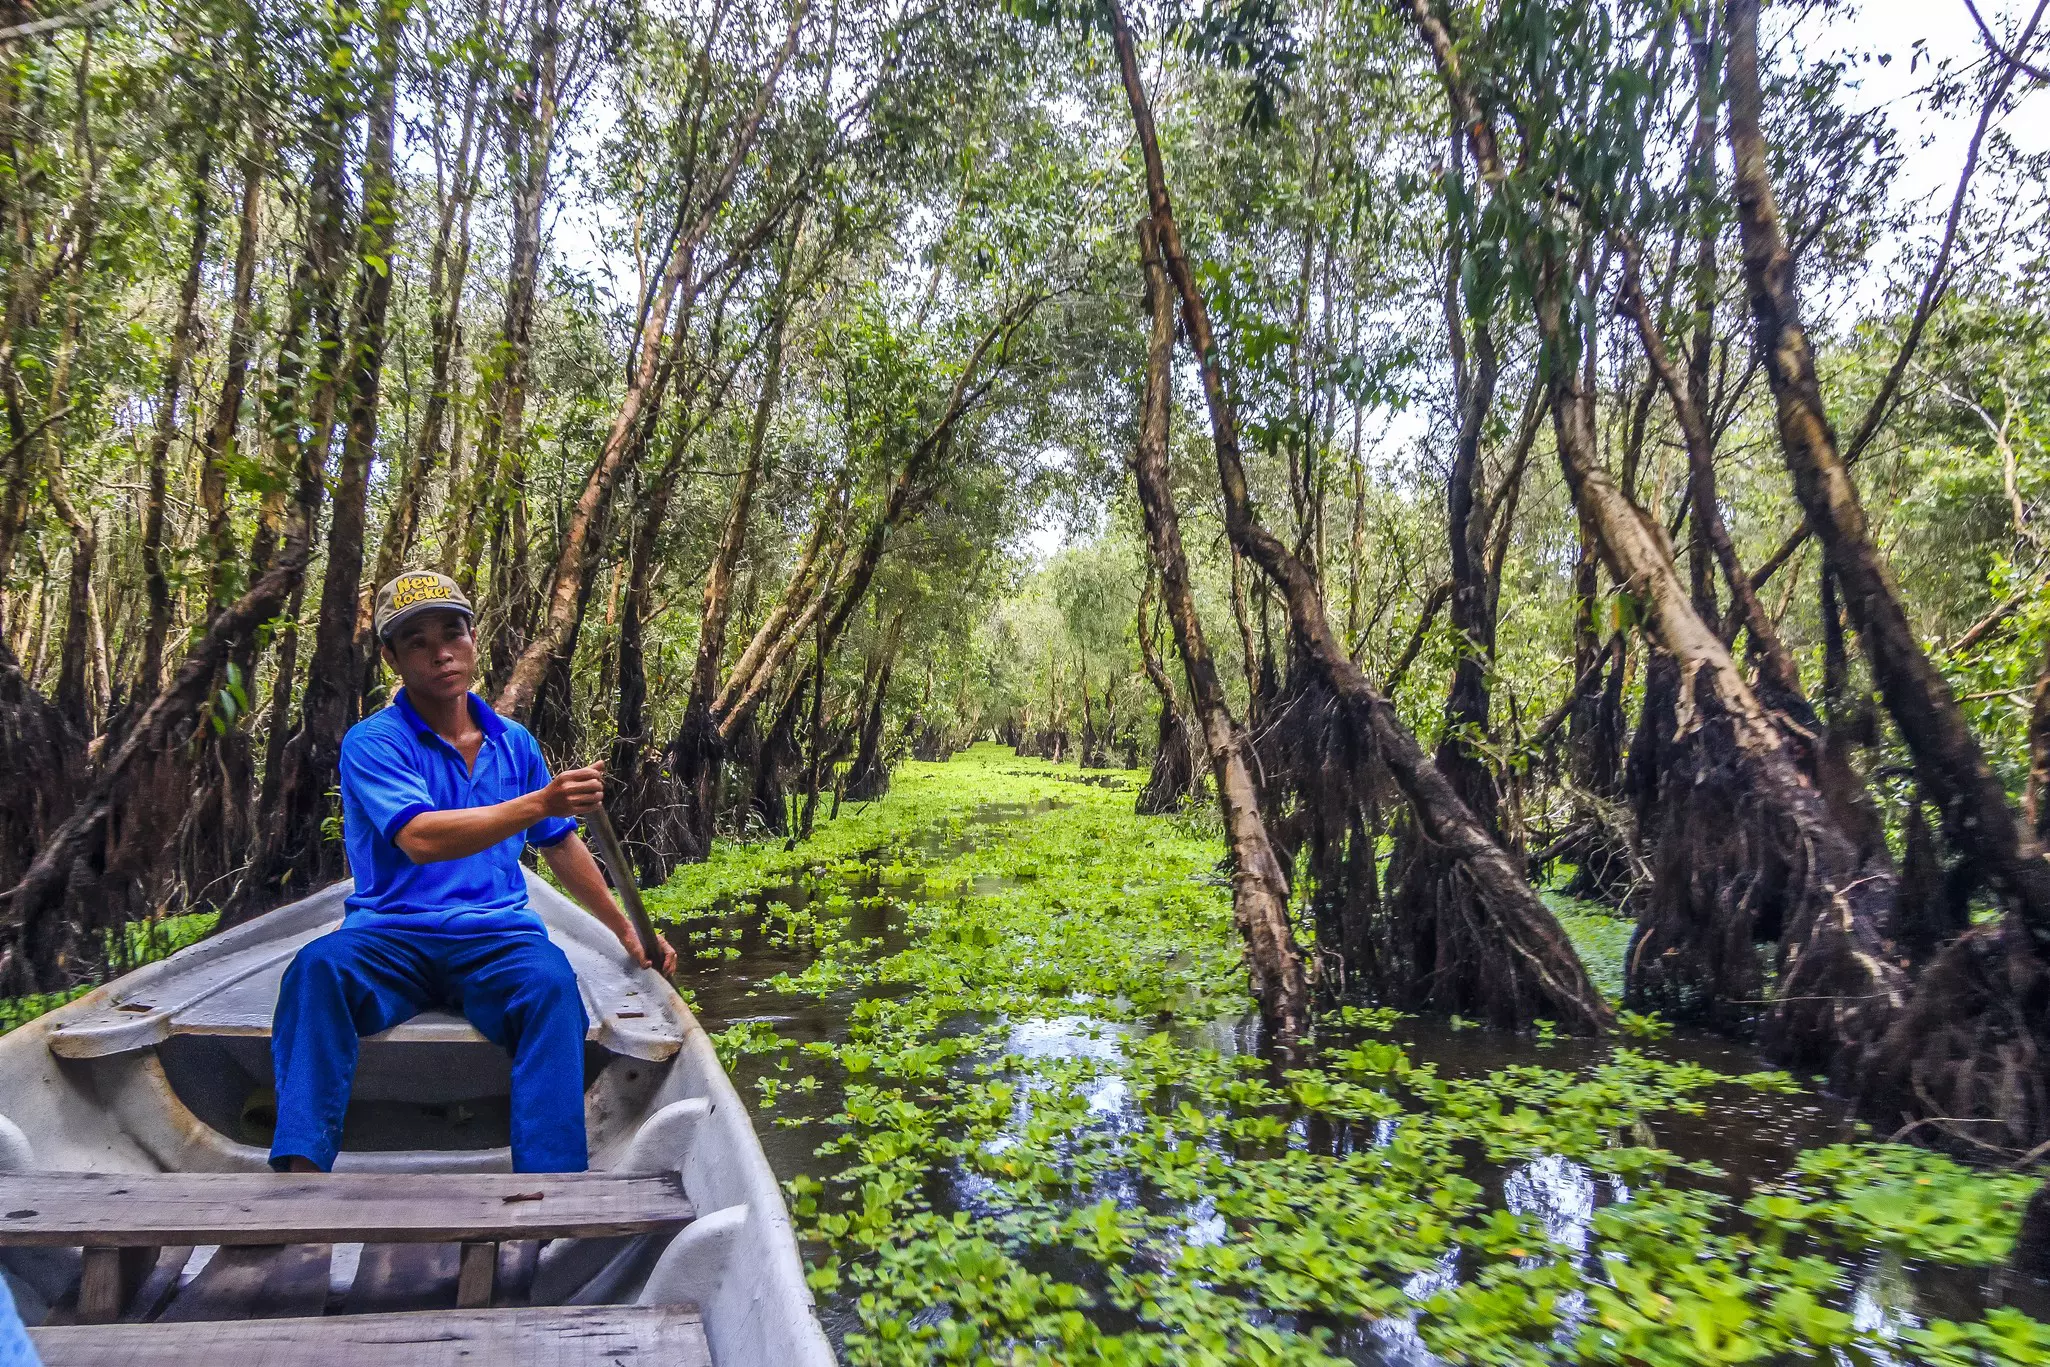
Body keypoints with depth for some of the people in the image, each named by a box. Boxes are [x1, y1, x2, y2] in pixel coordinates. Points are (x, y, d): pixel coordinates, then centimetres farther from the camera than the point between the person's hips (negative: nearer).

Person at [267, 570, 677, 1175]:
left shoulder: (514, 743, 14)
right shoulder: (372, 742, -1)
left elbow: (561, 845, 25)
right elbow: (420, 840, -19)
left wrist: (625, 928, 27)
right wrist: (537, 803, -30)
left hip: (496, 939, 2)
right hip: (391, 936, -1)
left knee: (551, 982, -31)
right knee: (318, 966, -34)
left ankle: (551, 1178, -37)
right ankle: (300, 1161, -35)